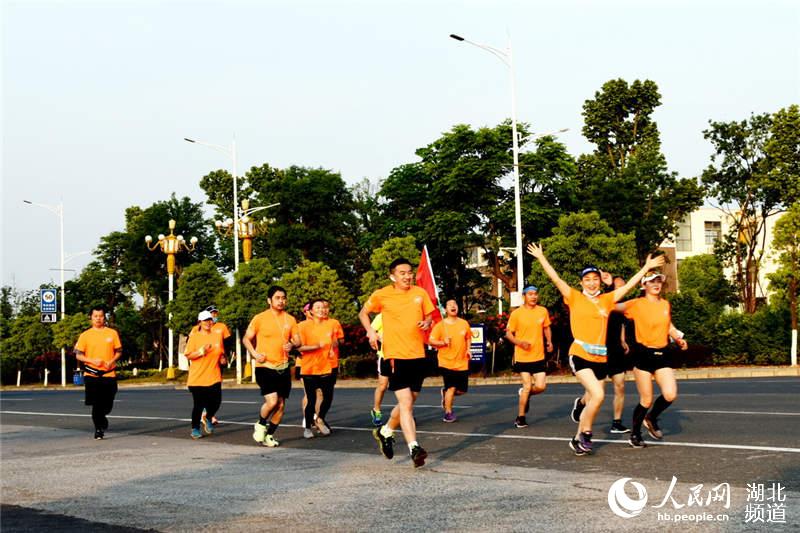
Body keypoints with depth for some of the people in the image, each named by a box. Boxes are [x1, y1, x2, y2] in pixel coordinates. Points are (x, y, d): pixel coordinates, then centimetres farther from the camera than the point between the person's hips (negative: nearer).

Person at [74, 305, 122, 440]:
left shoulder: (112, 333, 6)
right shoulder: (85, 335, 3)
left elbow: (119, 351, 11)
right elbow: (78, 355, 3)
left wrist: (112, 361, -9)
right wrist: (92, 361, -13)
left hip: (109, 374, 1)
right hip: (91, 374, -1)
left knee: (108, 405, 3)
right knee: (96, 404, -5)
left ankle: (102, 418, 36)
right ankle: (98, 429, 9)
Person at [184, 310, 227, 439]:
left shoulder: (218, 335, 10)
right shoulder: (194, 336, -2)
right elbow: (188, 356, -4)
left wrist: (223, 359, 4)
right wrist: (201, 352, -19)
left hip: (214, 377, 3)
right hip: (197, 378, -3)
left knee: (216, 402, -5)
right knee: (198, 405, -2)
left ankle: (208, 418, 27)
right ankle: (195, 428, 17)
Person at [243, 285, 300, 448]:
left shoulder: (290, 320, 5)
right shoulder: (259, 318, -5)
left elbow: (297, 340, 11)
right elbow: (246, 339, 2)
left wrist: (292, 344, -13)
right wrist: (255, 354, -13)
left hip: (283, 367, 5)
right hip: (265, 367, -5)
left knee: (281, 405, 6)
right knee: (272, 401, -19)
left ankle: (269, 435, 23)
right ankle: (260, 425, 9)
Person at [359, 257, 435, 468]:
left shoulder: (420, 293, 5)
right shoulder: (382, 295, -3)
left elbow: (429, 315, 17)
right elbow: (363, 312, 12)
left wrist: (427, 322, -6)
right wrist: (370, 331, -4)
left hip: (418, 355, 4)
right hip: (396, 355, -4)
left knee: (408, 402, 15)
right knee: (406, 403, -15)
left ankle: (385, 431, 39)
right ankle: (414, 448, -17)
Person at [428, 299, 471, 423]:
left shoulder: (464, 323, 5)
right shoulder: (440, 325, -5)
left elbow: (468, 338, 20)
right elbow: (430, 341, -6)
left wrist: (468, 349, 4)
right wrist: (443, 342, -22)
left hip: (462, 363, 4)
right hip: (447, 363, -4)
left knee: (462, 390, 4)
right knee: (451, 387, -9)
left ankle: (446, 393, 36)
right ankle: (448, 413, 8)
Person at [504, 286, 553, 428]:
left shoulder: (543, 311, 2)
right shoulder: (516, 313, -7)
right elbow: (508, 333, -2)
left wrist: (549, 342, 2)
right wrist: (519, 342, -19)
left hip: (538, 356, 3)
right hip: (522, 356, -3)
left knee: (540, 386, -5)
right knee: (527, 385, -5)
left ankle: (525, 394, 30)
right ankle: (520, 418, 10)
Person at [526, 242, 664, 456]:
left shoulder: (606, 300, 11)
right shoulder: (575, 298, 1)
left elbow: (628, 285, 17)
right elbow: (556, 279, -3)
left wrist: (646, 267, 20)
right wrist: (541, 258, -6)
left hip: (600, 358, 5)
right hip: (580, 355, -5)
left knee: (592, 399, 11)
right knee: (598, 395, -20)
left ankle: (578, 439, 39)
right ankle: (584, 434, 0)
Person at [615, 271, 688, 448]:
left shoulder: (666, 304, 10)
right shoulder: (636, 304, -7)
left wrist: (678, 338, 8)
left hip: (663, 354, 5)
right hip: (644, 354, -5)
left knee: (670, 394, -10)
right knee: (646, 400, -2)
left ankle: (651, 419, 19)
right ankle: (635, 435, 19)